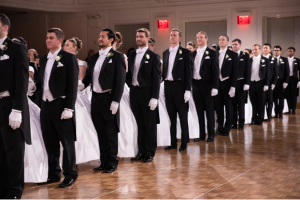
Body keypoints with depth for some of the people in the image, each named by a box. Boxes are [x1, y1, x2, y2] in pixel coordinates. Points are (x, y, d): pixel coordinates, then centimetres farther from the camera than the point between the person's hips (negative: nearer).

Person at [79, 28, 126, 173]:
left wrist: (115, 101, -16)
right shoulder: (94, 57, 14)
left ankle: (112, 162, 14)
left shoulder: (117, 56, -6)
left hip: (108, 99, -6)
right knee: (100, 133, 12)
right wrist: (82, 84, -5)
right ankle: (104, 162, 21)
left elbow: (120, 80, -11)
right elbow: (89, 75, 16)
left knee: (111, 133, 3)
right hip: (95, 98, 6)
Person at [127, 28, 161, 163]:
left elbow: (156, 79, -8)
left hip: (147, 94, -5)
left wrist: (154, 98, -14)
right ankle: (141, 151, 20)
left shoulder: (153, 57, -4)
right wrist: (130, 83, 0)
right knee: (139, 124, 11)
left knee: (150, 125, 4)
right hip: (134, 93, 5)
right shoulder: (131, 55, 11)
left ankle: (150, 152, 13)